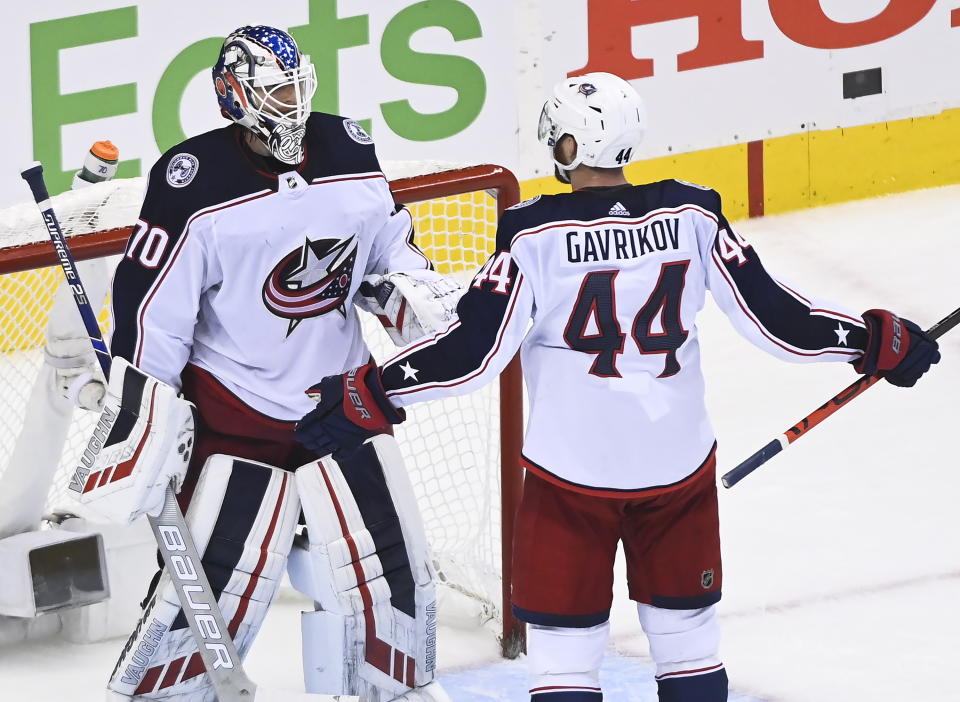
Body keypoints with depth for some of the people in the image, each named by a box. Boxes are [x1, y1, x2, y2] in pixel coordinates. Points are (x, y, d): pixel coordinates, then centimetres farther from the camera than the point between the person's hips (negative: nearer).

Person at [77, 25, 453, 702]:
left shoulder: (349, 153, 0)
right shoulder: (197, 183, -16)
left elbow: (388, 242, 18)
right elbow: (149, 308, -13)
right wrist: (142, 415, -15)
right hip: (235, 413, -5)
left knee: (389, 564, 7)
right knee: (217, 581, -9)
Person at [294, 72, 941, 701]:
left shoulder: (535, 235, -13)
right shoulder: (692, 217, -6)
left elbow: (476, 352, -15)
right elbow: (771, 317, -3)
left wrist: (372, 397, -8)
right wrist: (877, 342, 9)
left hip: (572, 467, -3)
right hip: (679, 459, 3)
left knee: (565, 640, 7)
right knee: (687, 628, 18)